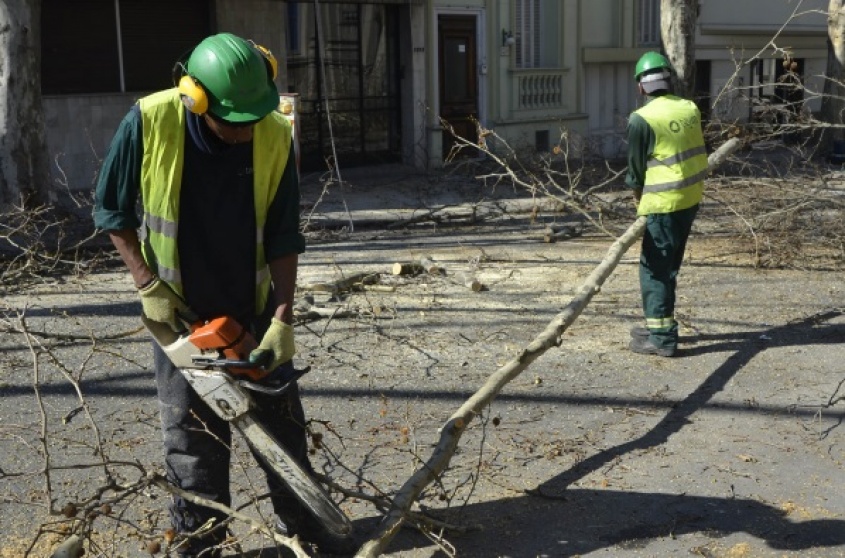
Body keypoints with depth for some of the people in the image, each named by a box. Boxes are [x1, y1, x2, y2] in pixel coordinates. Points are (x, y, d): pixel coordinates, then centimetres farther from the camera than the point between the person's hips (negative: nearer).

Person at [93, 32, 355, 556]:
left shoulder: (275, 136, -17)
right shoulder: (149, 121, -21)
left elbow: (283, 237, -11)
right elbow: (112, 210, -7)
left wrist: (283, 318, -15)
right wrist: (149, 284, -12)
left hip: (255, 305, 2)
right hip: (182, 311, -2)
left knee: (282, 417, 12)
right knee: (193, 435, 6)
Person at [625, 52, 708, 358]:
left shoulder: (642, 119, -16)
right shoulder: (690, 109, 3)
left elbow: (636, 168, -6)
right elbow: (700, 151, 11)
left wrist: (639, 198, 12)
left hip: (662, 204, -7)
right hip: (691, 199, 7)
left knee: (655, 269, 1)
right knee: (669, 265, 18)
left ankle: (662, 338, 3)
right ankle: (659, 324, 29)